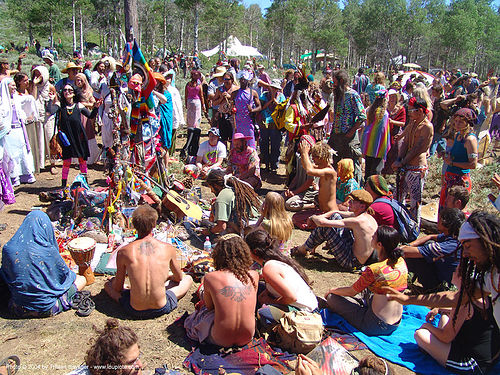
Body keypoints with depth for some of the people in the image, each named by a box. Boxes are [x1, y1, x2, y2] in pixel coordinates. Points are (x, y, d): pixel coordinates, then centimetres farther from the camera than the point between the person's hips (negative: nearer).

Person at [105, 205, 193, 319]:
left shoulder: (123, 252, -9)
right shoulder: (168, 249, -8)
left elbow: (117, 288, 4)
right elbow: (179, 278, 10)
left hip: (135, 311, 1)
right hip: (162, 308, -1)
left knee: (109, 284, 27)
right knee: (188, 278, 22)